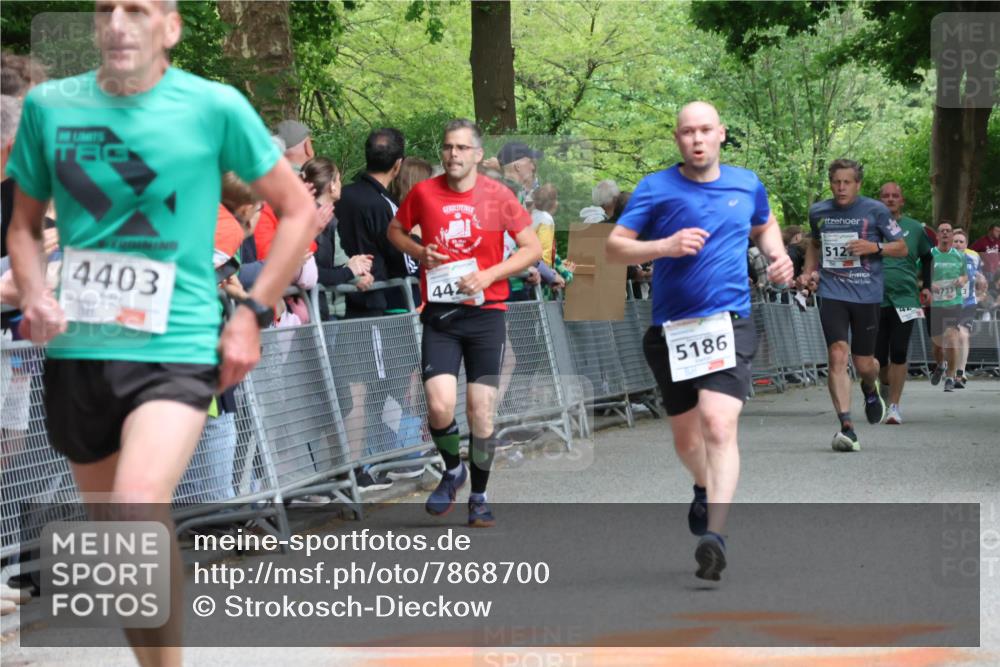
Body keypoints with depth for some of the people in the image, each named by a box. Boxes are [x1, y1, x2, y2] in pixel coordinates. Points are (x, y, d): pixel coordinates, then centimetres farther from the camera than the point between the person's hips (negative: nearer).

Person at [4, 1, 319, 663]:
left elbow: (300, 211, 5)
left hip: (177, 347, -4)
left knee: (140, 507, -28)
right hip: (75, 352, 4)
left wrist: (251, 315, -1)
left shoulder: (215, 107, -4)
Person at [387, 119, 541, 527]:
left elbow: (533, 249, 0)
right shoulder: (424, 193, 1)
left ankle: (479, 495, 16)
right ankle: (452, 470, 17)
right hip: (439, 314, 1)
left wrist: (488, 275, -12)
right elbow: (395, 230, 19)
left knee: (481, 410, -1)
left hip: (485, 313, -1)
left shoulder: (497, 196, -2)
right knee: (439, 406, -13)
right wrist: (419, 252, -2)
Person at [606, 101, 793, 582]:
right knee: (685, 436, 15)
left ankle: (714, 534, -29)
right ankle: (706, 489, 49)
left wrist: (777, 255, 9)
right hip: (671, 328, 1)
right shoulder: (655, 189, 0)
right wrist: (665, 246, -19)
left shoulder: (747, 184, 8)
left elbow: (765, 225, 30)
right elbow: (614, 247, -3)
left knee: (719, 424, -21)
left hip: (729, 324, -1)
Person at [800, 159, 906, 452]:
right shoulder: (818, 212, 8)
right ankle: (846, 428, -19)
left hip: (867, 295, -1)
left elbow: (902, 247, 4)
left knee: (864, 363, 6)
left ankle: (870, 389, 45)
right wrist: (809, 271, 11)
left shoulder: (875, 211, -1)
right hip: (832, 293, 1)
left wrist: (874, 247, -14)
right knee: (838, 356, -16)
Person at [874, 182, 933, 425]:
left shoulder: (915, 229, 7)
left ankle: (894, 405, -4)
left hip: (905, 298, 0)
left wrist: (926, 287, 11)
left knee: (899, 354, -10)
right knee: (878, 356, 2)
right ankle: (886, 386, 34)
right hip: (875, 299, 0)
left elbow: (926, 258, 21)